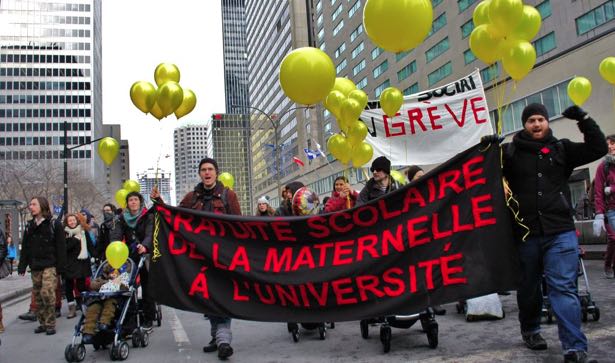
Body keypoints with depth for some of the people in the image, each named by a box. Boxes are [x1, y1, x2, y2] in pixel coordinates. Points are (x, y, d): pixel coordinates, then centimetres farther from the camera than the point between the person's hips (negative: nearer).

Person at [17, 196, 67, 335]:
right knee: (37, 295, 7)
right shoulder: (29, 226, 14)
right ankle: (43, 323, 17)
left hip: (50, 265, -6)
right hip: (35, 267, 6)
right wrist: (22, 266, 7)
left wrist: (60, 266, -12)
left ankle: (50, 324, -5)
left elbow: (61, 247, -6)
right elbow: (25, 247, 15)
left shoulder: (54, 224, -3)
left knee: (47, 293, -16)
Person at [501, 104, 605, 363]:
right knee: (529, 286, 15)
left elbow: (598, 149, 6)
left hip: (560, 233, 0)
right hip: (525, 233, 1)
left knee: (564, 288, -7)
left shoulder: (561, 149, 9)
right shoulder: (510, 152, 5)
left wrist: (583, 119, -3)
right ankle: (530, 330, 36)